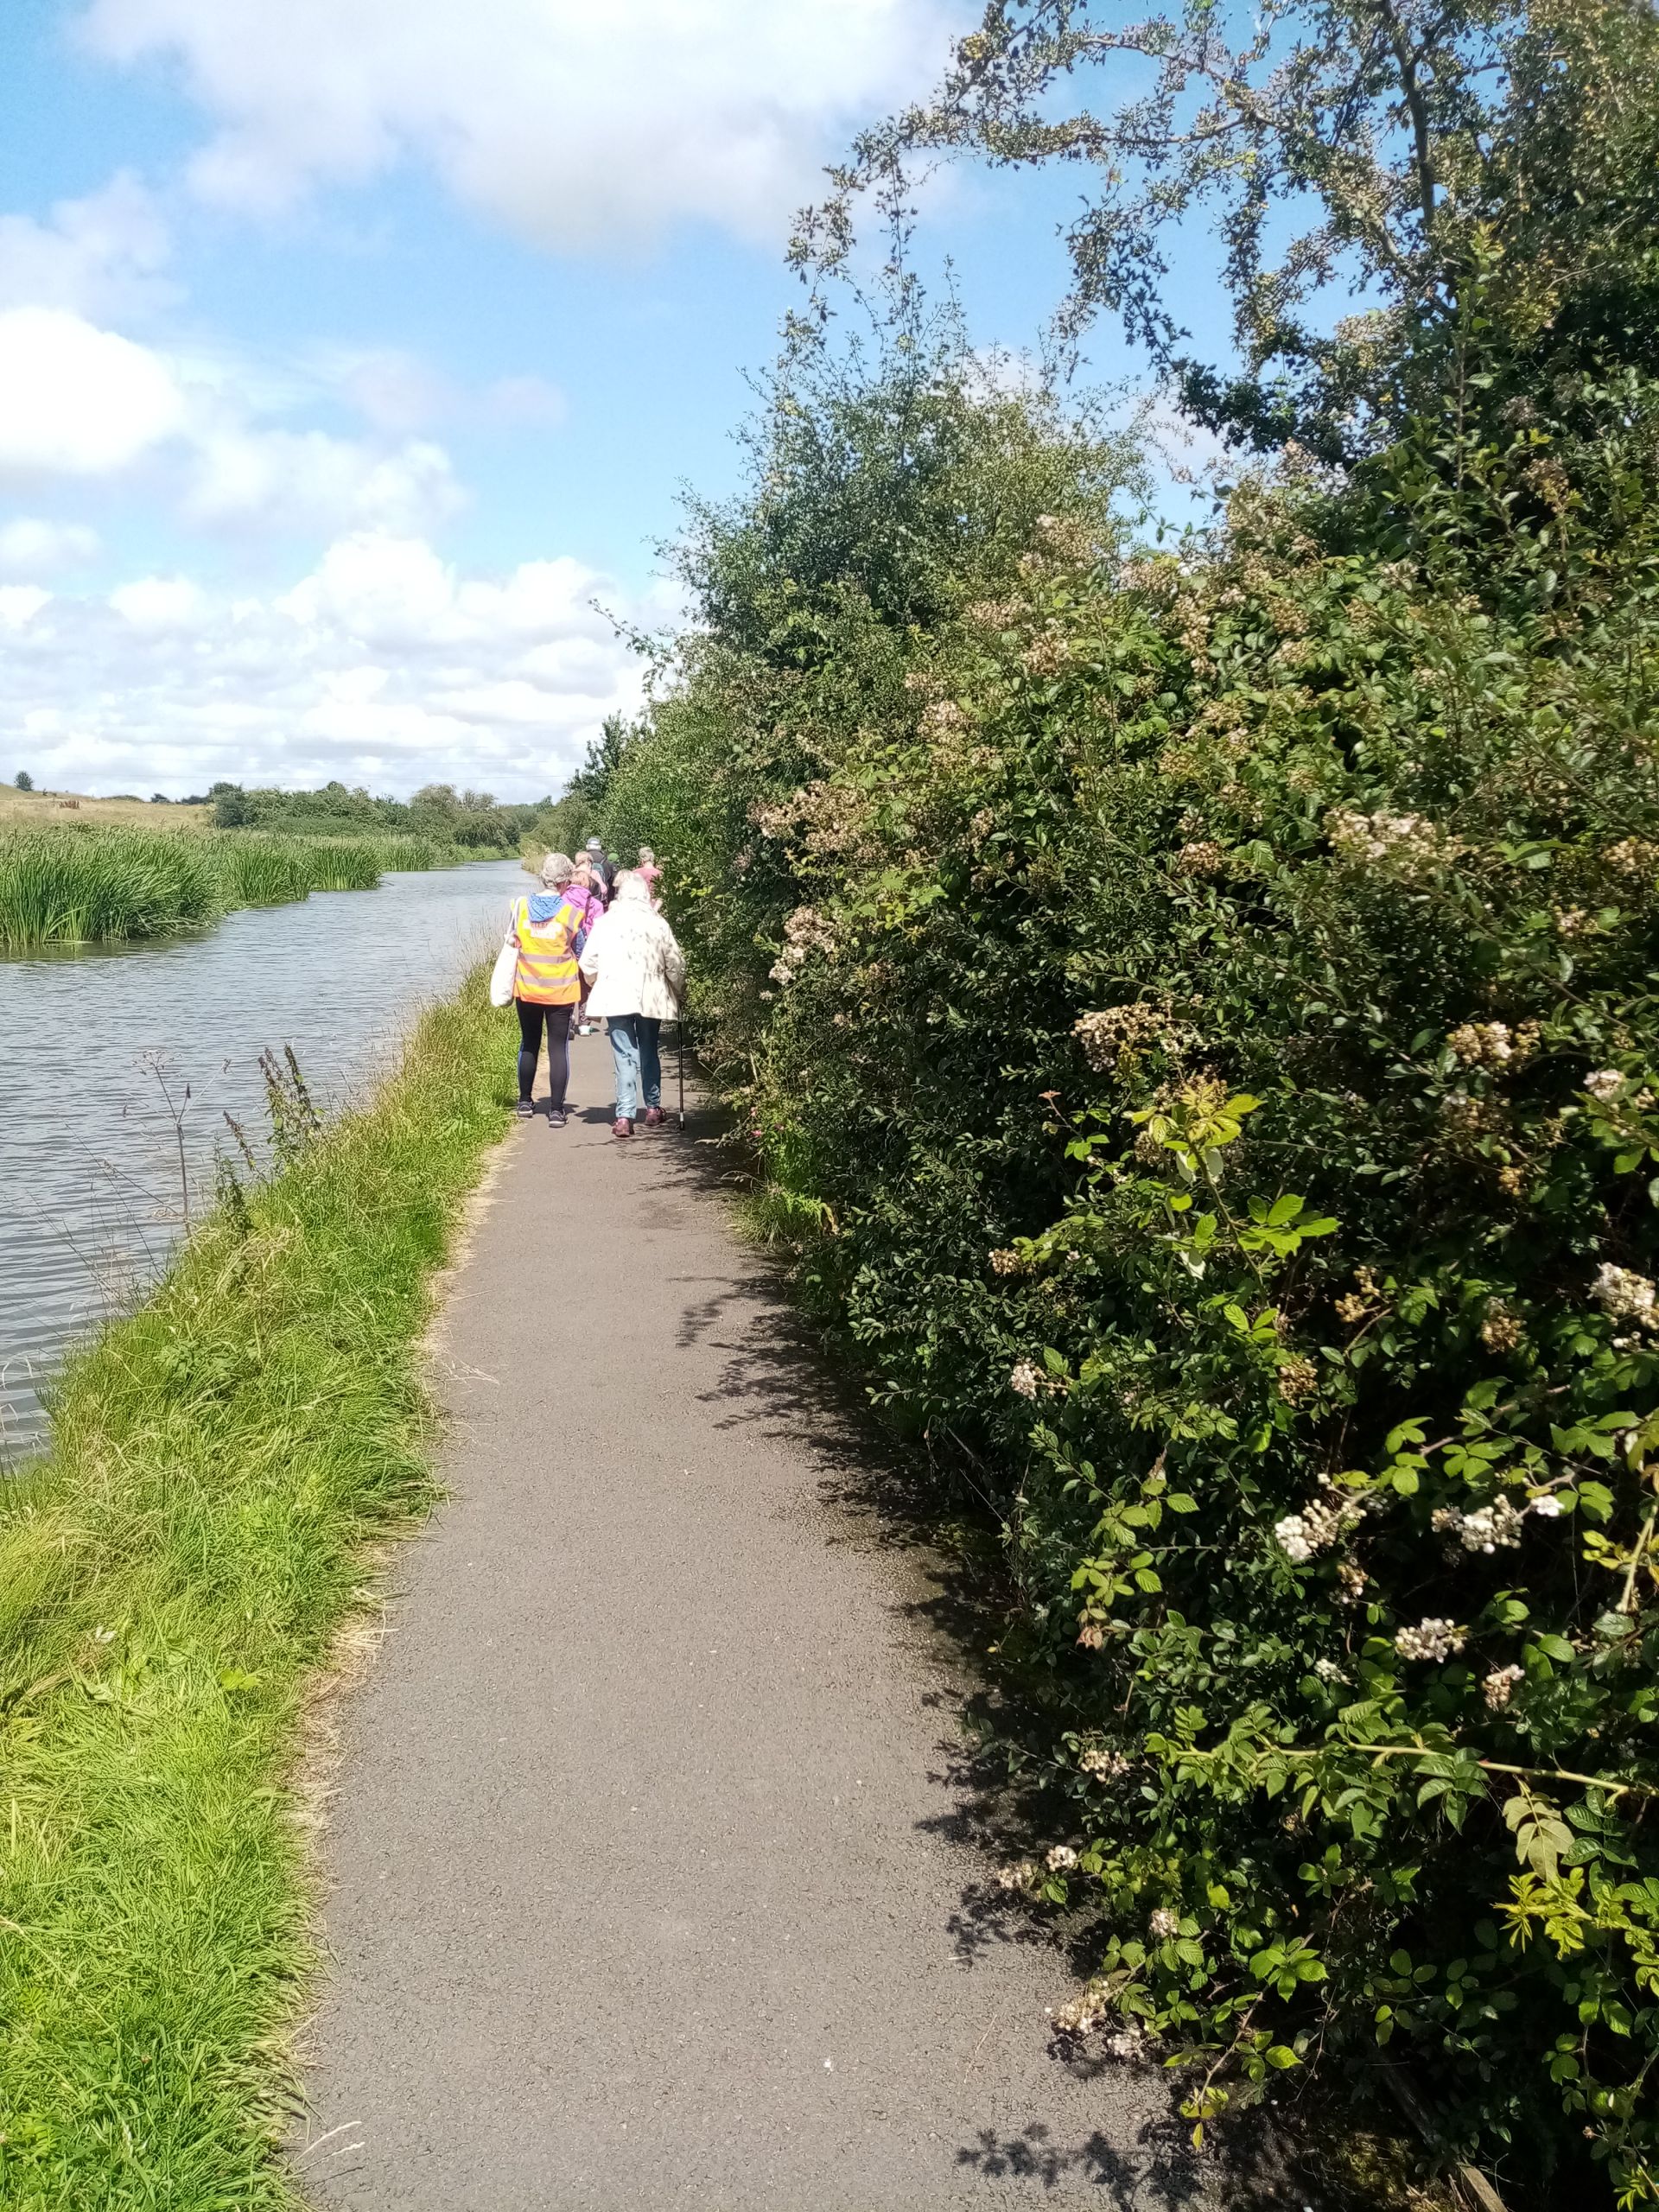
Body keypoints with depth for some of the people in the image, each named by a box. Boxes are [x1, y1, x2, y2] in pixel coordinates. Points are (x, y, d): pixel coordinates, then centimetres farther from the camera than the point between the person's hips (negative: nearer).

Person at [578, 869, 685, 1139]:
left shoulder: (605, 922, -2)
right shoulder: (657, 923, -2)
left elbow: (588, 963, -1)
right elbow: (675, 963, 0)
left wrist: (598, 984, 19)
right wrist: (677, 991, 17)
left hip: (615, 997, -1)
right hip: (650, 997, 1)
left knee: (624, 1055, 2)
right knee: (649, 1052, 17)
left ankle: (624, 1117, -6)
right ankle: (653, 1109, 26)